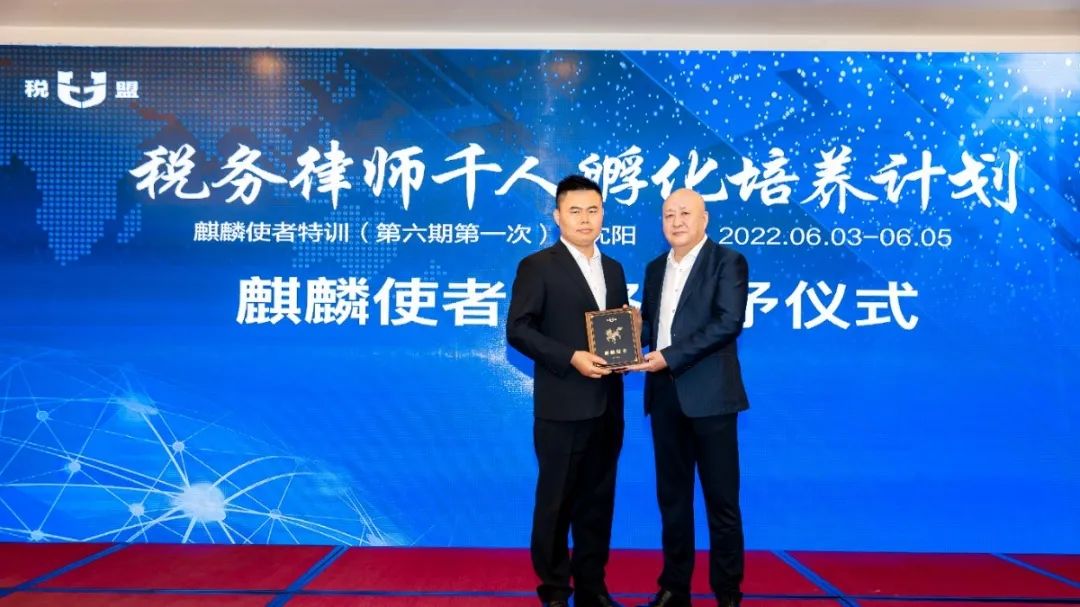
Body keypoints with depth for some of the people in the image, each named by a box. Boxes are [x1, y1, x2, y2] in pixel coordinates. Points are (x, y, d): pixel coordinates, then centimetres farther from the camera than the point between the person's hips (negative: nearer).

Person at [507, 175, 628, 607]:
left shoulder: (614, 269, 15)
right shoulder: (537, 266, -5)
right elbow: (517, 330, -11)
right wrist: (571, 358, -19)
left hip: (607, 405, 6)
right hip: (562, 406, -6)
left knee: (598, 500, 13)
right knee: (556, 501, 5)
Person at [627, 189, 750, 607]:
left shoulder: (728, 261, -3)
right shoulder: (655, 268, 16)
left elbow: (729, 323, -14)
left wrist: (670, 356, -18)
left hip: (709, 393, -5)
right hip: (664, 393, 6)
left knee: (721, 498, 3)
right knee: (672, 495, 12)